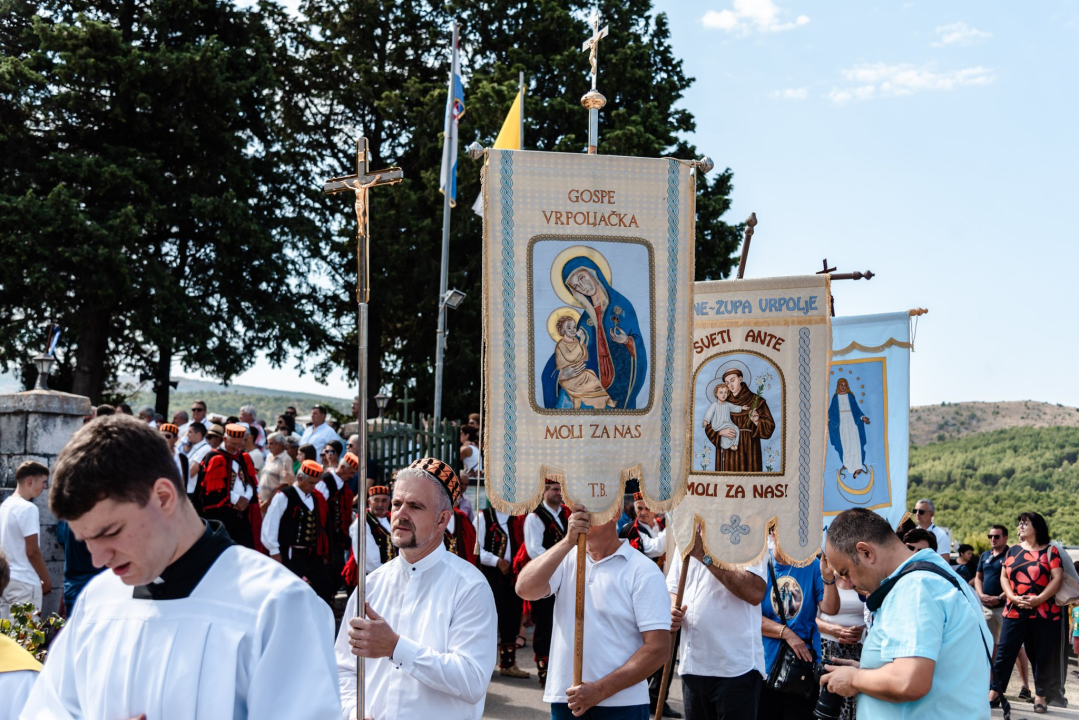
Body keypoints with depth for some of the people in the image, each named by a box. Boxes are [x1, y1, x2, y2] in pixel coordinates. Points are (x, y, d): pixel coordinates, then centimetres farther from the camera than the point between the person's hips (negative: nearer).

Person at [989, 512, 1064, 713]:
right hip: (1014, 612, 3)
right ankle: (994, 692, 4)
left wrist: (1039, 599, -16)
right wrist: (1013, 598, -8)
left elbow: (1058, 578, -7)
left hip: (1044, 613, -3)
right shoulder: (1013, 550, 11)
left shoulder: (1050, 550, 1)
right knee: (1004, 653, 0)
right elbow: (1004, 577, 9)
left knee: (1043, 656, 4)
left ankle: (1041, 696, 14)